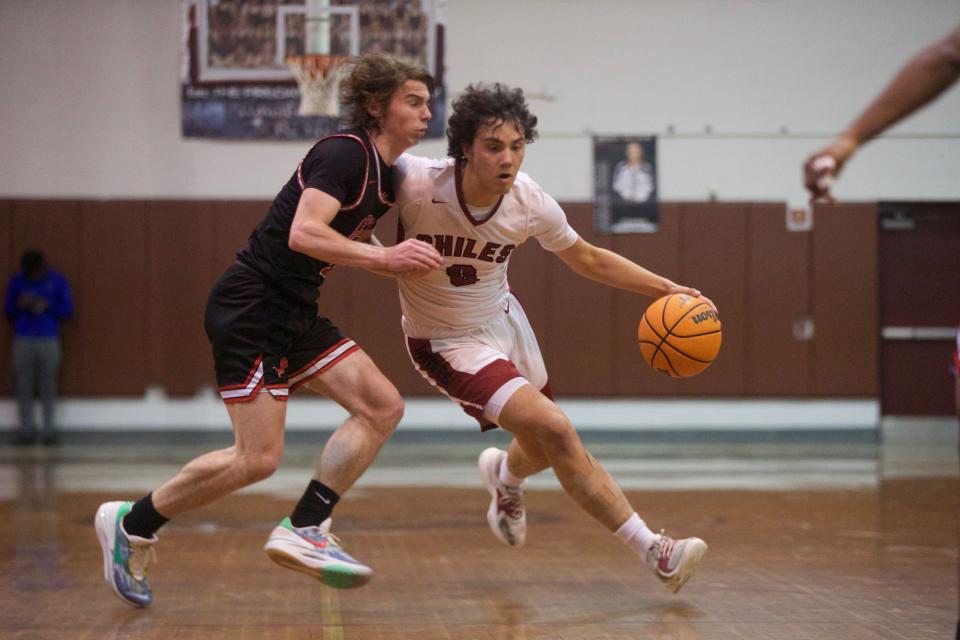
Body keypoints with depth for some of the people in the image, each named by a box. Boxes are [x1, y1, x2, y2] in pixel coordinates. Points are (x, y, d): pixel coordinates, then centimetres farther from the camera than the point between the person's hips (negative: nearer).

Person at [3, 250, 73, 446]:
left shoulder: (57, 282, 2)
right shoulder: (16, 282, 5)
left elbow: (68, 311, 3)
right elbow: (7, 310, 10)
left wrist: (48, 306, -14)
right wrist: (20, 305, -11)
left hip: (49, 341, -1)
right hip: (23, 341, 1)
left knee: (47, 386, -2)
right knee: (23, 387, -1)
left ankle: (50, 430, 3)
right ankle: (26, 429, 5)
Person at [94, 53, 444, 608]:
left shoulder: (386, 179, 14)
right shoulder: (344, 153, -14)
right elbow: (303, 234, -27)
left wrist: (408, 263, 15)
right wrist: (383, 256, -28)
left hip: (296, 314, 10)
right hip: (250, 308, -10)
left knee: (383, 407, -2)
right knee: (258, 459, -12)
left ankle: (303, 531, -3)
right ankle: (132, 524, 6)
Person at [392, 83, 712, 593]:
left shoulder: (532, 204, -17)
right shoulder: (416, 183, -30)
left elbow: (587, 259, 1)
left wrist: (667, 289, -5)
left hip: (503, 321, 5)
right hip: (448, 344, -5)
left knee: (547, 444, 19)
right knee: (556, 431, -20)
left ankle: (506, 477, 58)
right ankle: (652, 550, -10)